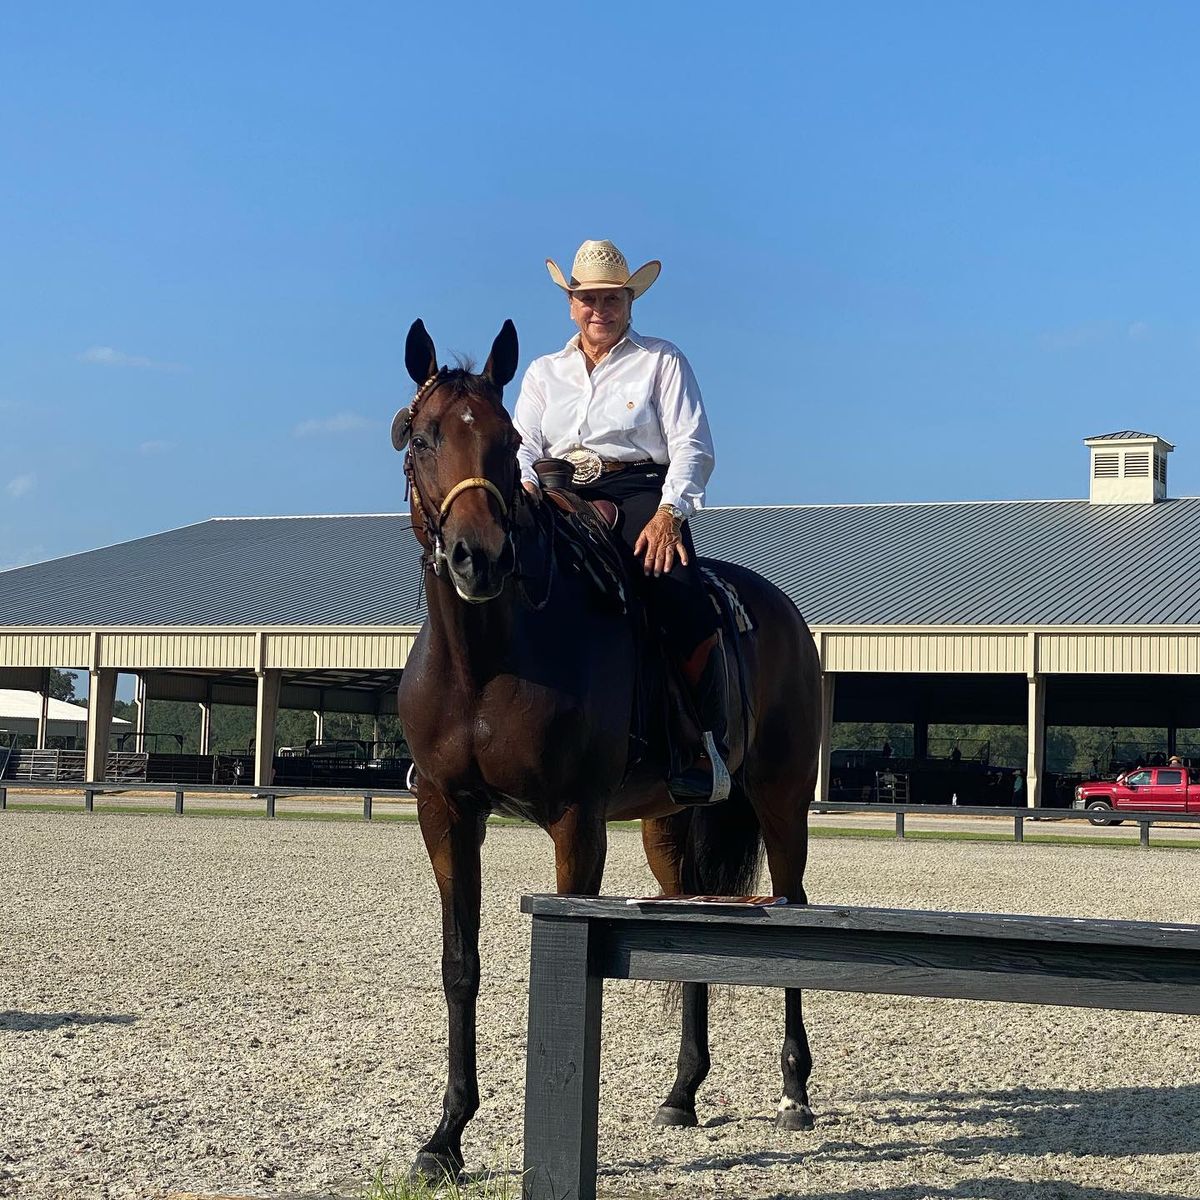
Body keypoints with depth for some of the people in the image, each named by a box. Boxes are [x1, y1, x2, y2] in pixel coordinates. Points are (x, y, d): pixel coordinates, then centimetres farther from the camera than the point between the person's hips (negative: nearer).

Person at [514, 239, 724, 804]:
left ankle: (708, 747, -27)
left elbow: (692, 447, 1)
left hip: (640, 491, -3)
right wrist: (524, 488, -12)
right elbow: (523, 445, 13)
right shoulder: (544, 371, 23)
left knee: (682, 599, -32)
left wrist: (669, 513, -17)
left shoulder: (662, 360, 11)